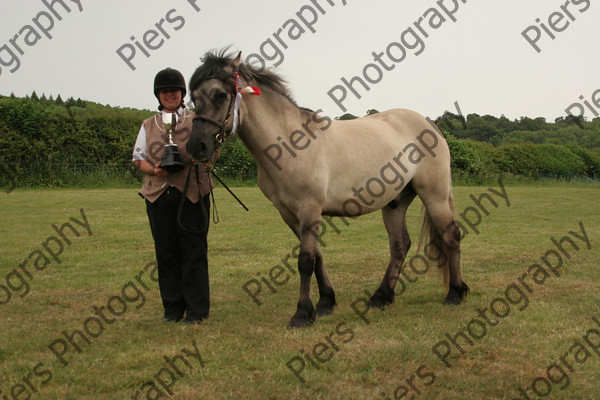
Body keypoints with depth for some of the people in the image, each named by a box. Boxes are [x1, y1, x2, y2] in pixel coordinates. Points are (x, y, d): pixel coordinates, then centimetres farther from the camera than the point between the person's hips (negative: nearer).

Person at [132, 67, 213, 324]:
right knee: (166, 254, 5)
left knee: (194, 253, -2)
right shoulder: (148, 125, 16)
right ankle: (172, 308, 15)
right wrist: (154, 169, -8)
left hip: (193, 194, -2)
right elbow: (138, 159, 13)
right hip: (159, 195, 2)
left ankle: (197, 309, 6)